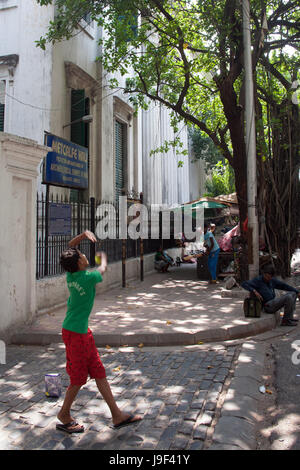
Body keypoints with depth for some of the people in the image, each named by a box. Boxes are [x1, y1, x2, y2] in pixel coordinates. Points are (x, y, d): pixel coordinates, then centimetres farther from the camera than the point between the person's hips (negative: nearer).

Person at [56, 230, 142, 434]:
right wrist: (103, 257, 22)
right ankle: (64, 417, 27)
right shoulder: (88, 277, -21)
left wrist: (83, 234, -1)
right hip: (76, 332, -9)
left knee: (98, 372, 12)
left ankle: (117, 415, 20)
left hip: (82, 331, 9)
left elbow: (70, 247, 13)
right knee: (79, 377, 7)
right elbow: (102, 269, 2)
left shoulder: (71, 274, -1)